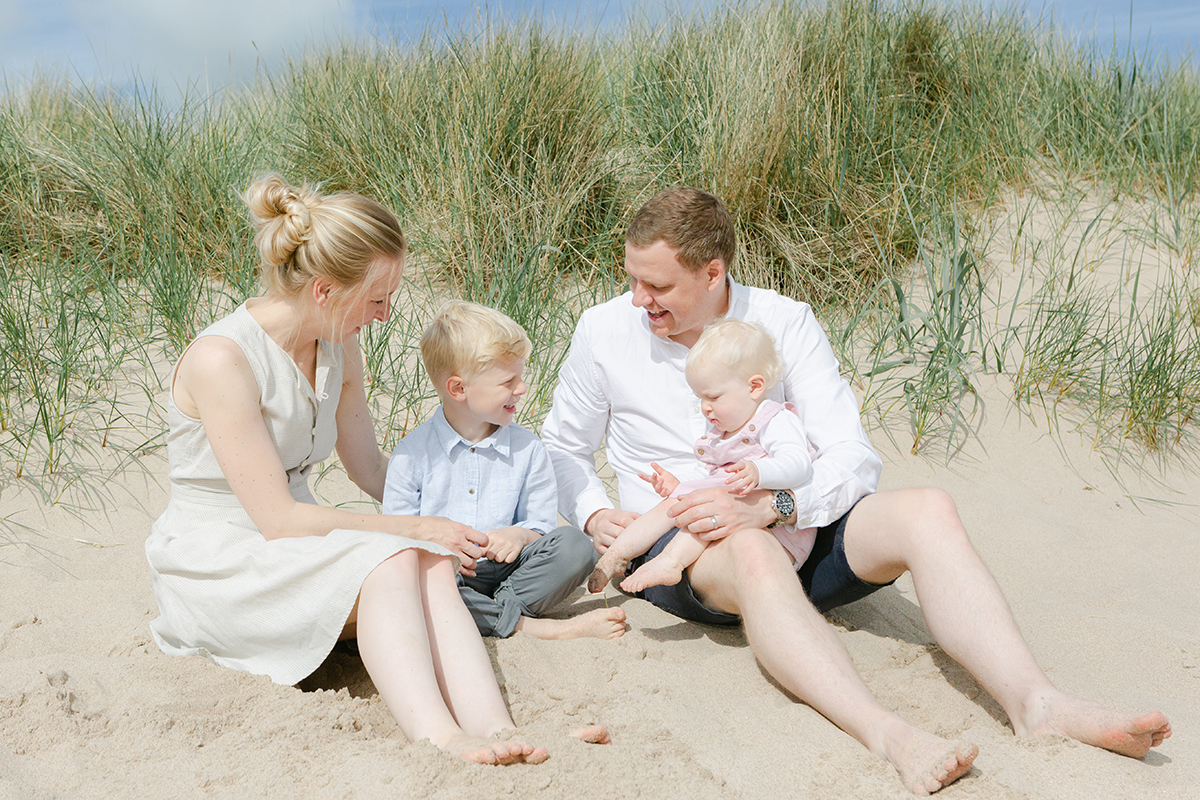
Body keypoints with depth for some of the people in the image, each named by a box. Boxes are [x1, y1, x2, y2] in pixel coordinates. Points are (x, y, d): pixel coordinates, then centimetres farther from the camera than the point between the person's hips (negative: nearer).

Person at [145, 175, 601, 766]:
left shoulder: (339, 351, 4)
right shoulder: (221, 358, -21)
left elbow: (370, 468, 18)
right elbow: (278, 519, -22)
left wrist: (447, 519, 12)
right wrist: (414, 530, -18)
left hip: (294, 550, 6)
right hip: (212, 566, -6)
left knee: (432, 564, -25)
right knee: (392, 562, -33)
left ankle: (495, 734, -41)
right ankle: (438, 740, -47)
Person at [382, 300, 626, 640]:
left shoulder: (528, 449, 5)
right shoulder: (413, 452, -2)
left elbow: (542, 524, 8)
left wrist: (519, 535, -16)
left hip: (503, 571, 2)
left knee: (574, 544, -21)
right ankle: (525, 624, -29)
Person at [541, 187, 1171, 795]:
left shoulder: (784, 322, -1)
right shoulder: (604, 333, 1)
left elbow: (854, 459, -8)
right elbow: (561, 448, 14)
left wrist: (769, 505, -26)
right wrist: (594, 515, -7)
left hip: (787, 530, 2)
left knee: (926, 510, -25)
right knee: (752, 555, -39)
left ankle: (1036, 704, -38)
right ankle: (887, 736, -55)